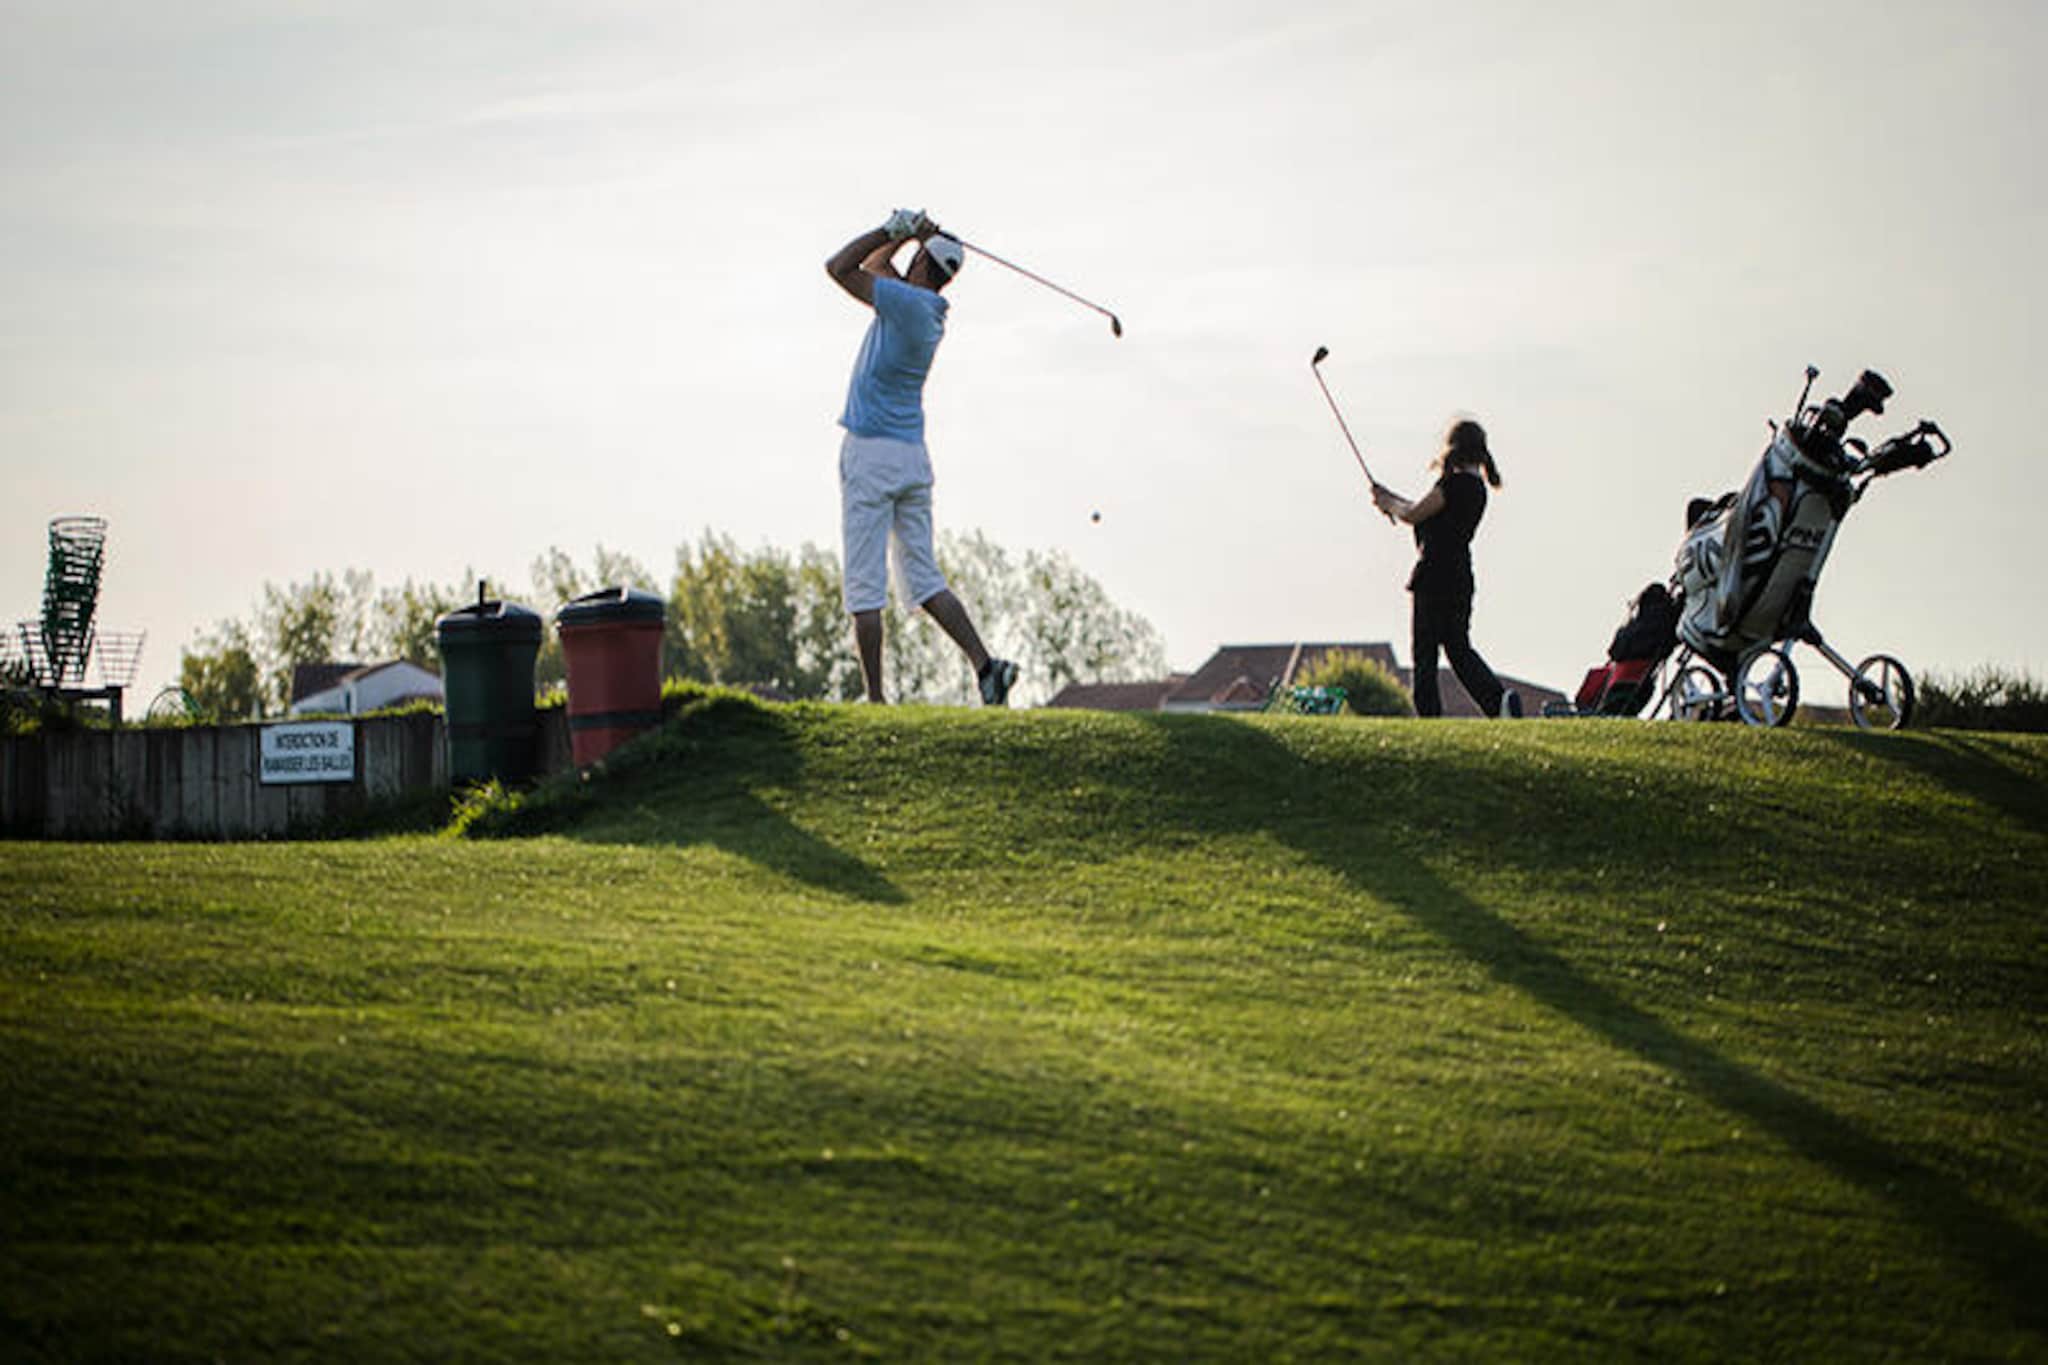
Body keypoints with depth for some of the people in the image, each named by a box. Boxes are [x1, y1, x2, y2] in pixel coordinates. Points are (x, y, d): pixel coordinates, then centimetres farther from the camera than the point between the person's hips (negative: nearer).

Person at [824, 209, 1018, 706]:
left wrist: (896, 229, -5)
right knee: (923, 580, 10)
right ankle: (985, 666, -4)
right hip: (914, 456, 8)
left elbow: (840, 268, -12)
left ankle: (875, 699, -6)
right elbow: (873, 266, 23)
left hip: (871, 454, -8)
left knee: (864, 586, -4)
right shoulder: (928, 309, 11)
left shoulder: (909, 302, -15)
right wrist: (905, 233, 8)